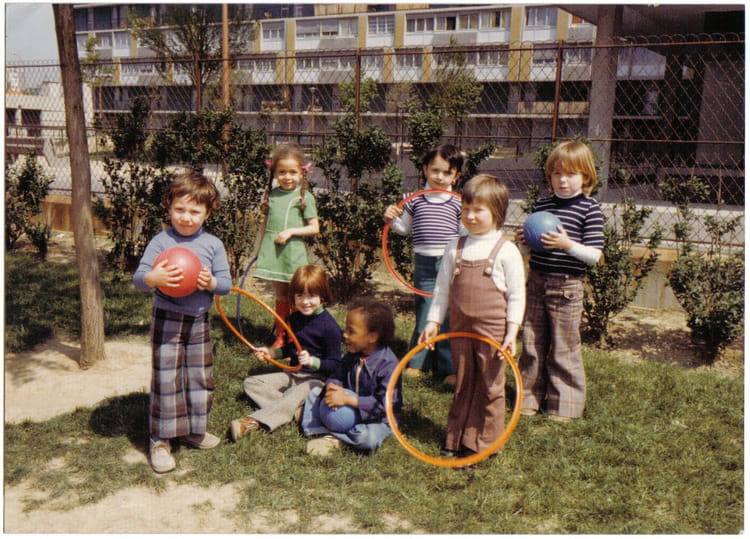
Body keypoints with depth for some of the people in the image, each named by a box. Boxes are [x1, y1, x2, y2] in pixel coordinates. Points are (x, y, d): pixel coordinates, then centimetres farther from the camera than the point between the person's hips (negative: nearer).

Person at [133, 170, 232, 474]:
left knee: (200, 377, 14)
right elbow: (138, 279, -13)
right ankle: (160, 440, 13)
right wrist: (153, 278, -35)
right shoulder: (160, 241, -9)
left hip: (199, 321, 4)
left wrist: (211, 282, -23)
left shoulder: (213, 244, -1)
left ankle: (193, 430, 33)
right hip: (166, 320, -3)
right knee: (165, 378, 0)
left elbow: (226, 283, -1)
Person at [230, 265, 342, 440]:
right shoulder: (294, 319, 7)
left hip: (316, 378, -8)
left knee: (293, 397, -37)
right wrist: (270, 353, 5)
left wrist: (312, 361, -29)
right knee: (251, 383, -4)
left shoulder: (329, 326, -15)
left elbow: (334, 364, -13)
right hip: (292, 373, 8)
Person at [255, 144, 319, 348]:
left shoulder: (305, 197, -4)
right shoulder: (271, 194, 8)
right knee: (280, 296, 12)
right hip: (272, 252, 4)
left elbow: (314, 227, -5)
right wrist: (260, 248, 17)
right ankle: (280, 337, 22)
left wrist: (291, 231, -16)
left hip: (293, 252, -3)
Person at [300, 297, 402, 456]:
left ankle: (332, 437, -17)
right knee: (315, 394, 4)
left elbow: (384, 403, -30)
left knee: (367, 438, -38)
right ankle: (318, 430, -14)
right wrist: (331, 387, -21)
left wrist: (348, 399, -32)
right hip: (348, 412, 7)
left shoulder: (388, 364, -26)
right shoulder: (351, 356, -2)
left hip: (376, 419, -7)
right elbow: (337, 377, 6)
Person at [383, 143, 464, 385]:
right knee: (424, 313, 8)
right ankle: (418, 362, 22)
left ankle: (450, 367, 13)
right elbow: (405, 228, 17)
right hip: (424, 265, 2)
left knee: (450, 315, 2)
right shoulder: (415, 200, 7)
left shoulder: (458, 203, 2)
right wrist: (392, 219, 0)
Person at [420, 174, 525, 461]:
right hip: (460, 328, 4)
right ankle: (456, 440, 28)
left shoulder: (506, 251, -7)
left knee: (490, 387, 7)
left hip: (492, 329, -4)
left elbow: (516, 295, -6)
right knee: (462, 386, 15)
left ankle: (484, 444, 21)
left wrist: (512, 331, -11)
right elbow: (442, 288, 10)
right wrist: (433, 321, 7)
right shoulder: (455, 248, 5)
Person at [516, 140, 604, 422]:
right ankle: (530, 397, 28)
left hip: (566, 287, -5)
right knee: (532, 343, 13)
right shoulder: (540, 204, 8)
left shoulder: (589, 209, -7)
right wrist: (525, 240, -4)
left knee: (564, 349, 5)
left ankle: (565, 404, 20)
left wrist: (567, 244, -24)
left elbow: (594, 255, -10)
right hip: (536, 282, 5)